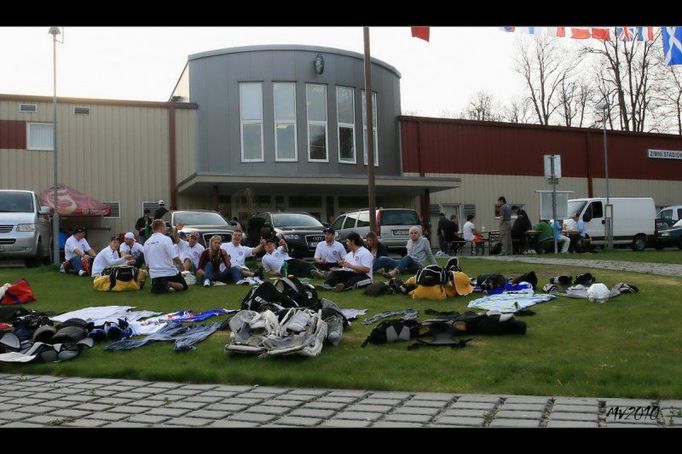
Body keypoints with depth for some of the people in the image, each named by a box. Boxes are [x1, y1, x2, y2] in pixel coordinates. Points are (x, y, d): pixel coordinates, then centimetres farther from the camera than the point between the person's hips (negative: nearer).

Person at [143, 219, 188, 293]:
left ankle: (157, 285, -9)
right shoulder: (166, 239, -12)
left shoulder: (146, 243, 7)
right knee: (183, 286, 12)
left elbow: (147, 263, 13)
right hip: (169, 272, -5)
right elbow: (174, 257, -17)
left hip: (154, 274, 5)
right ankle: (169, 284, -16)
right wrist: (181, 265, 1)